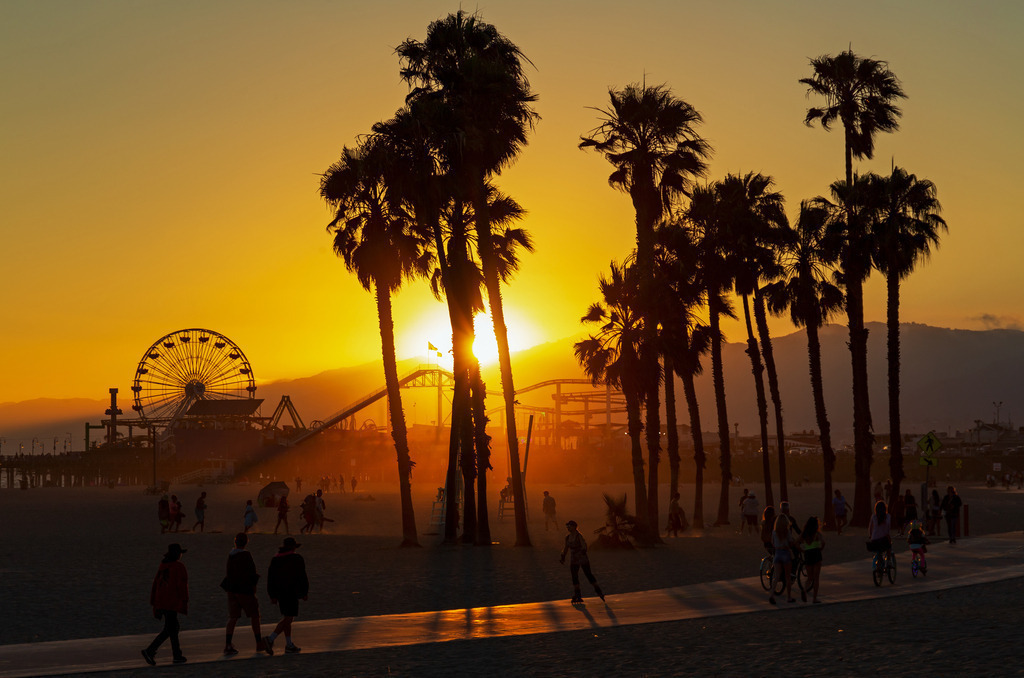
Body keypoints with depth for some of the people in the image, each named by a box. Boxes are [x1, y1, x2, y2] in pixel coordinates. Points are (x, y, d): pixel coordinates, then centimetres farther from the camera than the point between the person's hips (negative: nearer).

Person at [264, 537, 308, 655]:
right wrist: (305, 593, 0)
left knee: (286, 618, 14)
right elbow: (302, 577, -8)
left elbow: (271, 578, 7)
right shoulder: (296, 559, -7)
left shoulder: (275, 560, 9)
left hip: (280, 592, 7)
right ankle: (270, 639, -22)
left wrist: (272, 596, 11)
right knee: (288, 619, -7)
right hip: (292, 592, -7)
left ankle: (289, 645, 14)